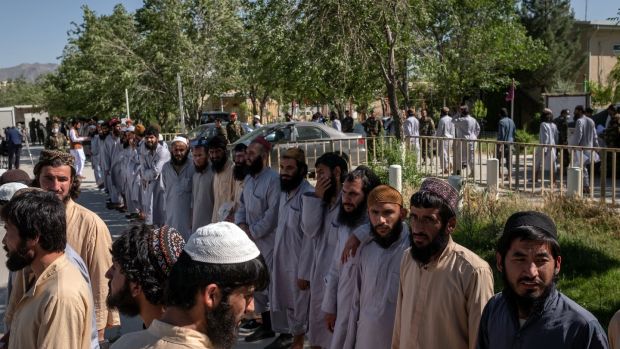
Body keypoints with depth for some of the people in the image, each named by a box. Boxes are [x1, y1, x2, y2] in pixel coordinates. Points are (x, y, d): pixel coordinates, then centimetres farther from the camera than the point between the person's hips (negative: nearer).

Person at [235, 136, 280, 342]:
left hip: (268, 240, -9)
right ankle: (266, 325, 29)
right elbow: (241, 205, 16)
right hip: (250, 240, 9)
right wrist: (240, 225, -3)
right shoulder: (248, 179, 12)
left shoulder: (273, 179, -17)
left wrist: (252, 231, -15)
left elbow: (273, 213, -21)